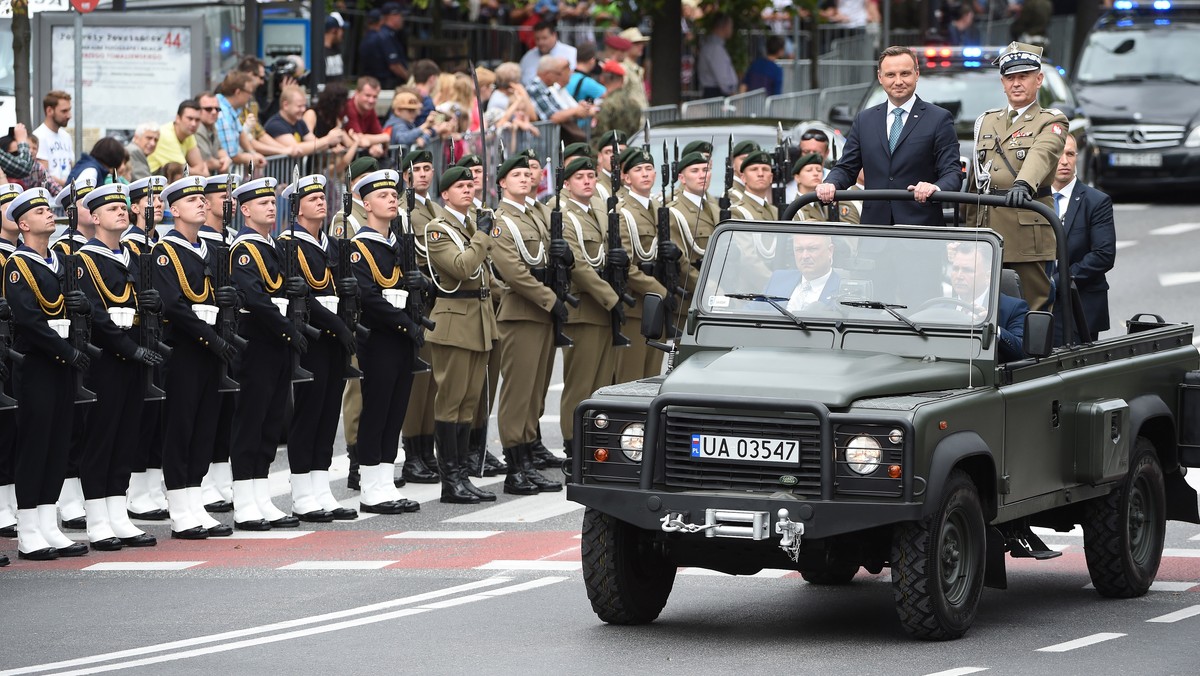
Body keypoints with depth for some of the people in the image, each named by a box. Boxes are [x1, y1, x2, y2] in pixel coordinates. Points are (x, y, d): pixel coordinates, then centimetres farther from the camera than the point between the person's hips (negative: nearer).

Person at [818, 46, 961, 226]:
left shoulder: (939, 119, 3)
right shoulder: (864, 120, 15)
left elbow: (952, 173, -4)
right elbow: (846, 168, 15)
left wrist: (935, 188, -27)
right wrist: (830, 184, -8)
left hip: (921, 225, -3)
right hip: (874, 226, 3)